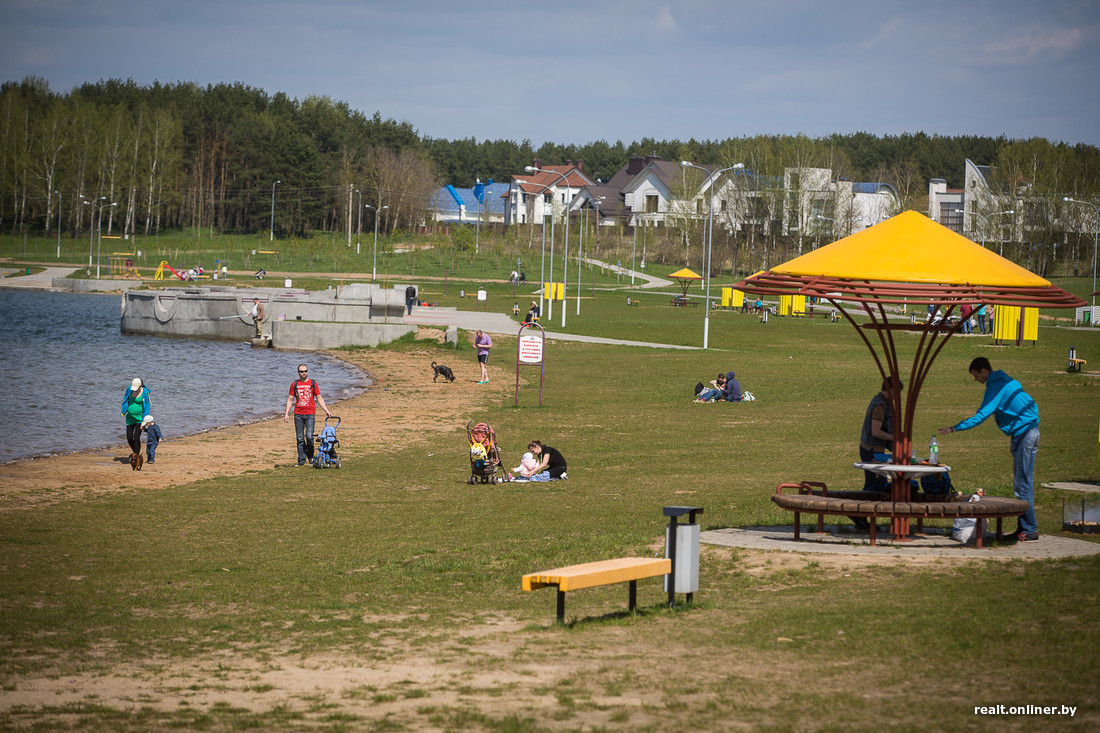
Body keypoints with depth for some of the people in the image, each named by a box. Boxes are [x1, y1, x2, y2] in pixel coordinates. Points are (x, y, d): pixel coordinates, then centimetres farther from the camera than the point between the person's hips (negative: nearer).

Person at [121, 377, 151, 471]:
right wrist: (124, 411, 14)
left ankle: (137, 457, -4)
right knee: (129, 437, 4)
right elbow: (126, 400, 15)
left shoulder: (144, 393, -16)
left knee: (136, 437, -11)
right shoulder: (130, 389, -3)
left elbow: (146, 407, -12)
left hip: (139, 417, -5)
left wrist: (144, 421, -13)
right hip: (130, 417, 5)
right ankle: (136, 452, 29)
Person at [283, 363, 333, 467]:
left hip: (310, 414, -1)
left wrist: (326, 411, 4)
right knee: (300, 438, 2)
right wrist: (286, 413, 4)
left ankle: (310, 456, 9)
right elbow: (290, 399, 12)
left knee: (309, 436, -13)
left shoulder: (313, 383, 7)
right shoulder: (294, 384, 9)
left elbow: (319, 398, 10)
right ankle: (301, 460, 8)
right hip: (298, 414, 1)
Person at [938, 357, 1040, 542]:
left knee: (1023, 483, -8)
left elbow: (981, 416, -21)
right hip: (1029, 431, 10)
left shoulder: (995, 387, -14)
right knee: (1021, 482, 12)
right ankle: (1024, 527, 13)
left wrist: (954, 428, -20)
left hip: (1023, 434, -10)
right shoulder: (1007, 381, 16)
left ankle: (1030, 531, -8)